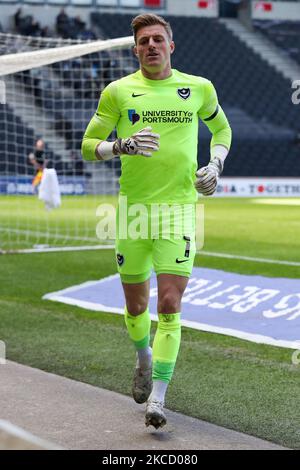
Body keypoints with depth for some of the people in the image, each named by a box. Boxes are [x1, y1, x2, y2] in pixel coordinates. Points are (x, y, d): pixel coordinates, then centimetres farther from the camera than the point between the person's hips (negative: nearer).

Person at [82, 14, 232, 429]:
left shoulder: (199, 89, 5)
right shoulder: (118, 92, 1)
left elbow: (222, 129, 23)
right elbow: (88, 145, 4)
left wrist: (215, 165, 5)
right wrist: (121, 146, -16)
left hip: (180, 208, -1)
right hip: (133, 208, 1)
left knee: (169, 304, -12)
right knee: (136, 305, 12)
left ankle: (157, 399, -10)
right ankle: (144, 360, 44)